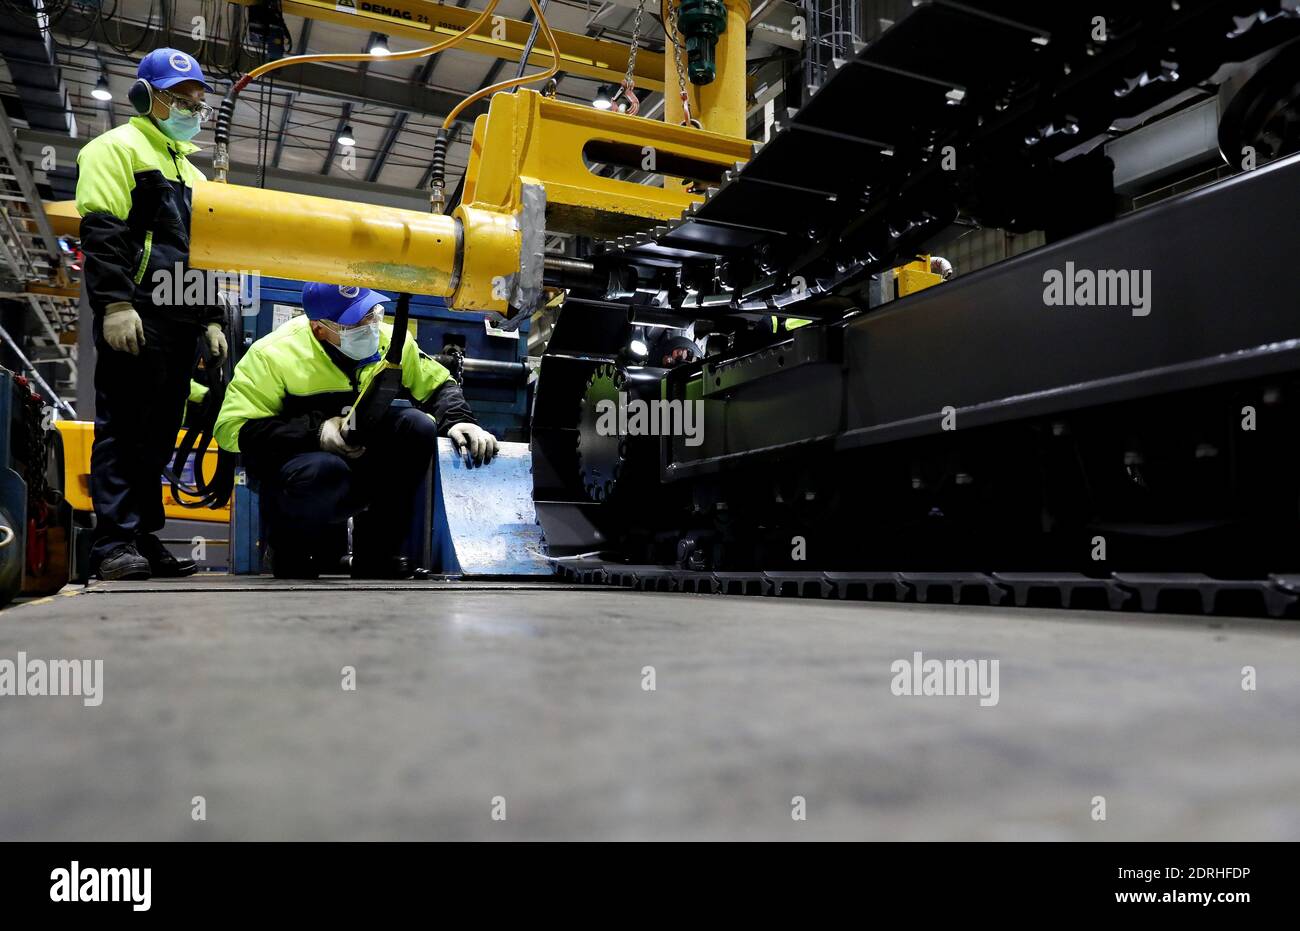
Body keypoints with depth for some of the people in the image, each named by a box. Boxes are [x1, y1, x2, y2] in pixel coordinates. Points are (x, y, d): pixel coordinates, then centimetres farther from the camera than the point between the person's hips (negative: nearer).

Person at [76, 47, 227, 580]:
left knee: (158, 435, 6)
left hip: (180, 321, 8)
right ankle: (114, 544, -9)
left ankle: (144, 539, 10)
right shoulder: (119, 147, 4)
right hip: (135, 315, -8)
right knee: (124, 428, -10)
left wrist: (212, 320, 18)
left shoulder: (190, 170, 28)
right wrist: (115, 302, -21)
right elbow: (101, 231, -10)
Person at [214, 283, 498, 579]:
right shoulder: (275, 354, -16)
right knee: (326, 471, -40)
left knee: (418, 426, -23)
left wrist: (459, 421, -15)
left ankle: (378, 552, -10)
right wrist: (315, 432, -29)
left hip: (362, 455, 5)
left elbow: (438, 384, 8)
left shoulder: (390, 340, -5)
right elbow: (231, 428, -17)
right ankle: (288, 548, -3)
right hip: (289, 462, -4)